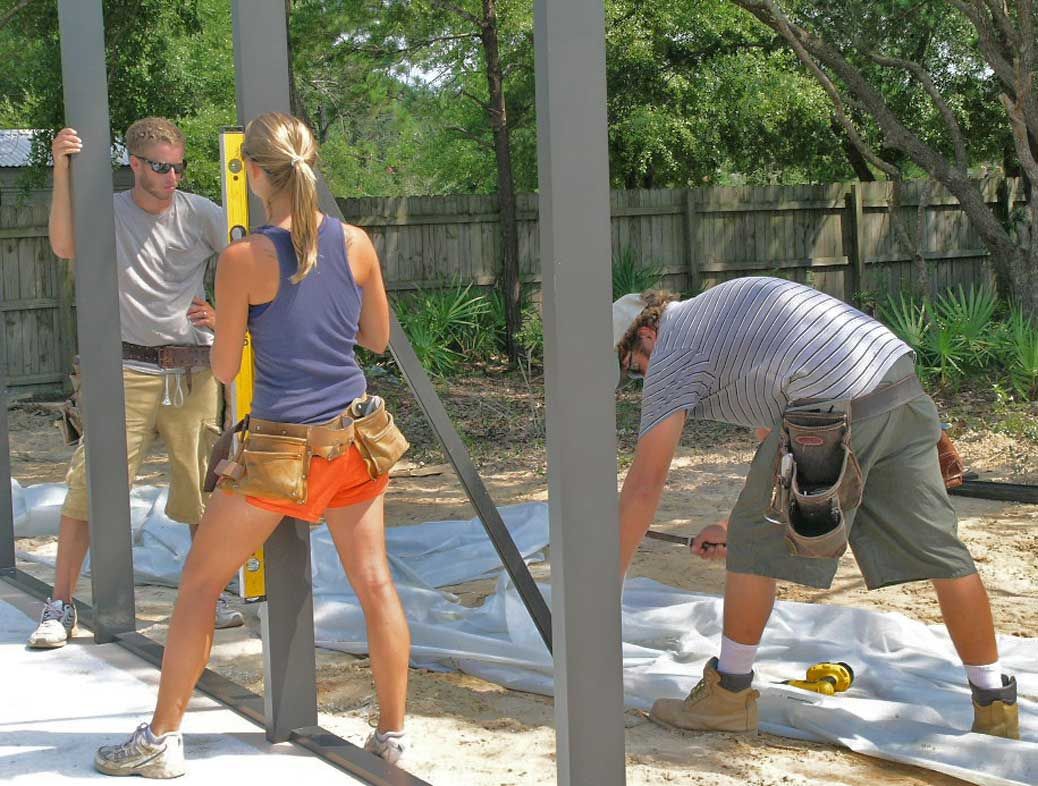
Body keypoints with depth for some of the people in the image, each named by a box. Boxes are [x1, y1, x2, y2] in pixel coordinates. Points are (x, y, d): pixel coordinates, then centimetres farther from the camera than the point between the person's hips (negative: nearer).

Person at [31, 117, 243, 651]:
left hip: (194, 372, 2)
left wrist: (223, 313, -4)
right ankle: (61, 605, 5)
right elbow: (64, 247, -20)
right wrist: (62, 171, -25)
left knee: (204, 490, 8)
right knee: (88, 485, -6)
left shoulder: (199, 214, 2)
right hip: (130, 372, -2)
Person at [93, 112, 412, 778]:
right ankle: (393, 734, 17)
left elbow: (225, 369, -5)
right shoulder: (356, 243, -3)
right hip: (351, 437, 4)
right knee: (375, 581, 11)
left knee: (200, 583, 10)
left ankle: (163, 738, 16)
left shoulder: (244, 259, -13)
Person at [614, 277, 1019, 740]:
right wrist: (737, 524, 45)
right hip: (902, 381, 9)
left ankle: (729, 695, 19)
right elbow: (772, 433, 40)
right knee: (938, 547, 12)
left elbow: (645, 484, 7)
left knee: (755, 545, 8)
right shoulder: (721, 308, 35)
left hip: (833, 407, -8)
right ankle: (996, 704, 20)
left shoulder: (671, 351, 10)